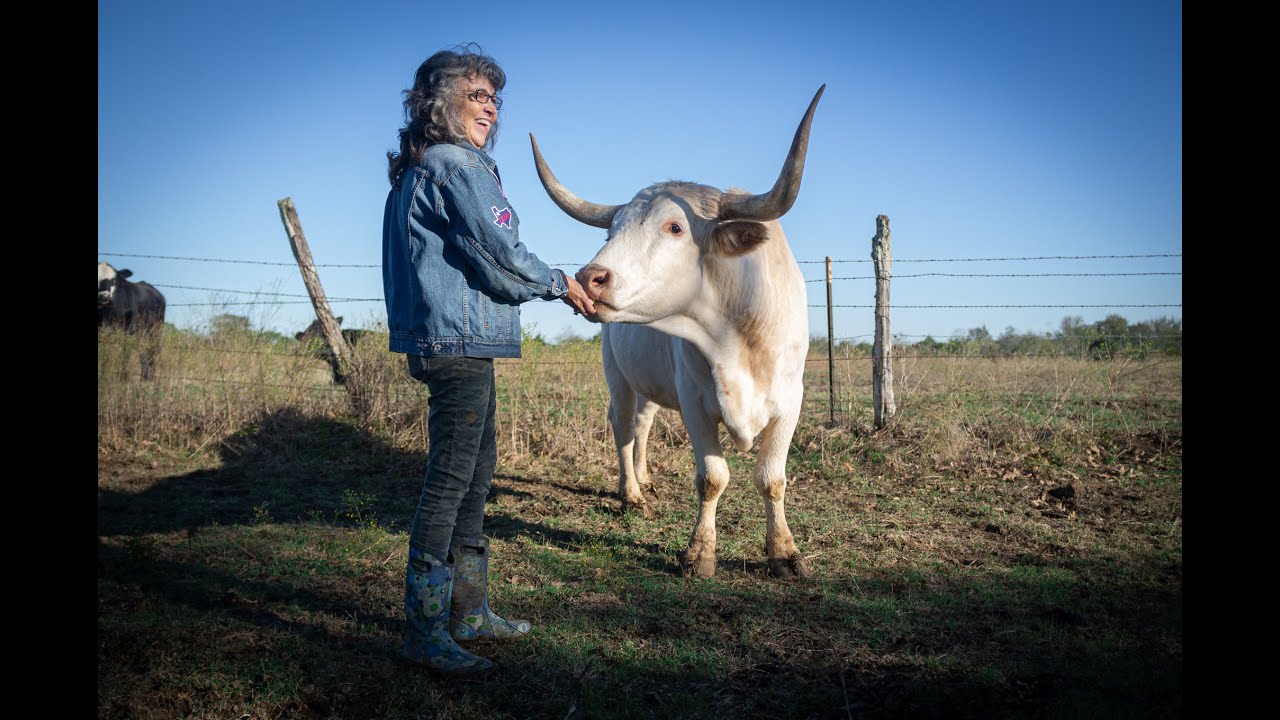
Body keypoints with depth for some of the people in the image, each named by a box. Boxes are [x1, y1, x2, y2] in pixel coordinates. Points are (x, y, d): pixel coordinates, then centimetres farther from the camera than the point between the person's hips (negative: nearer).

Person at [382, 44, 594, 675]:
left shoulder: (417, 171, 21)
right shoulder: (456, 166, -11)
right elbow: (499, 254, -16)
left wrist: (541, 285, 18)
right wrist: (559, 284, -1)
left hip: (450, 340, 11)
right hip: (460, 341, -11)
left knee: (477, 471, 16)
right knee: (450, 479, -7)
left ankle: (468, 611, 25)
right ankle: (425, 633, -1)